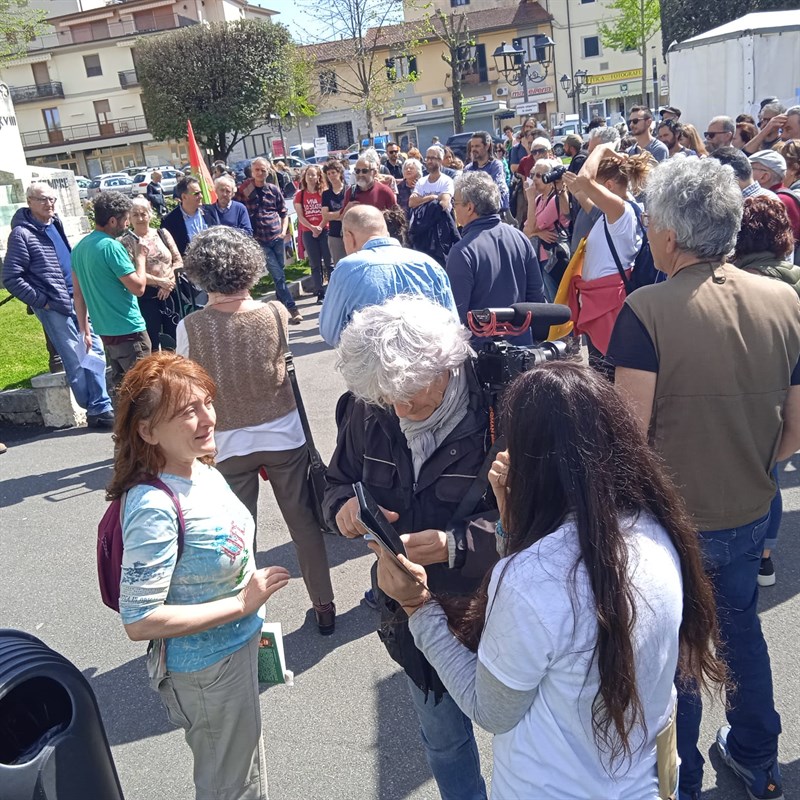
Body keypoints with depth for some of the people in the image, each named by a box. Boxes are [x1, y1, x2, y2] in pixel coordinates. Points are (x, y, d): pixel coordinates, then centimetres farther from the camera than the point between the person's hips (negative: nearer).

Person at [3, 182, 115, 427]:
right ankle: (97, 410, 8)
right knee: (75, 361, -2)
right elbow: (11, 279, -12)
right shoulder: (22, 234, -8)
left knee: (95, 350, 7)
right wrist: (41, 302, -12)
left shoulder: (55, 224, 13)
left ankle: (101, 407, 14)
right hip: (54, 307, -7)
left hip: (77, 300, 7)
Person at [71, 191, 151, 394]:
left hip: (105, 331, 9)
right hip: (128, 331, -9)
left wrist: (84, 329, 19)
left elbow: (78, 293, 14)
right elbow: (138, 287, -18)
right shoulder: (112, 246, -16)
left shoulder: (79, 247, 10)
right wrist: (140, 256, -4)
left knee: (120, 384, 18)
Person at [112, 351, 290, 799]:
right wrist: (242, 604, -25)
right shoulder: (153, 506, -31)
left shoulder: (203, 468, -6)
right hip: (206, 672, -8)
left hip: (239, 648, 8)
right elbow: (139, 621, -29)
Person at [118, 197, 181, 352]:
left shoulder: (162, 234, 7)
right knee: (151, 343, 3)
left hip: (170, 295, 3)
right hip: (146, 298, -3)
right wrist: (159, 282, -13)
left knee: (175, 339, 10)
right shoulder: (126, 241, -3)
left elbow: (178, 261, 6)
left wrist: (169, 282, -9)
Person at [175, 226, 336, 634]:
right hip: (284, 436, 1)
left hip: (227, 445, -1)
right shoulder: (275, 313, -14)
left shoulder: (190, 327, -17)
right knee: (304, 522, 16)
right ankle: (324, 607, 30)